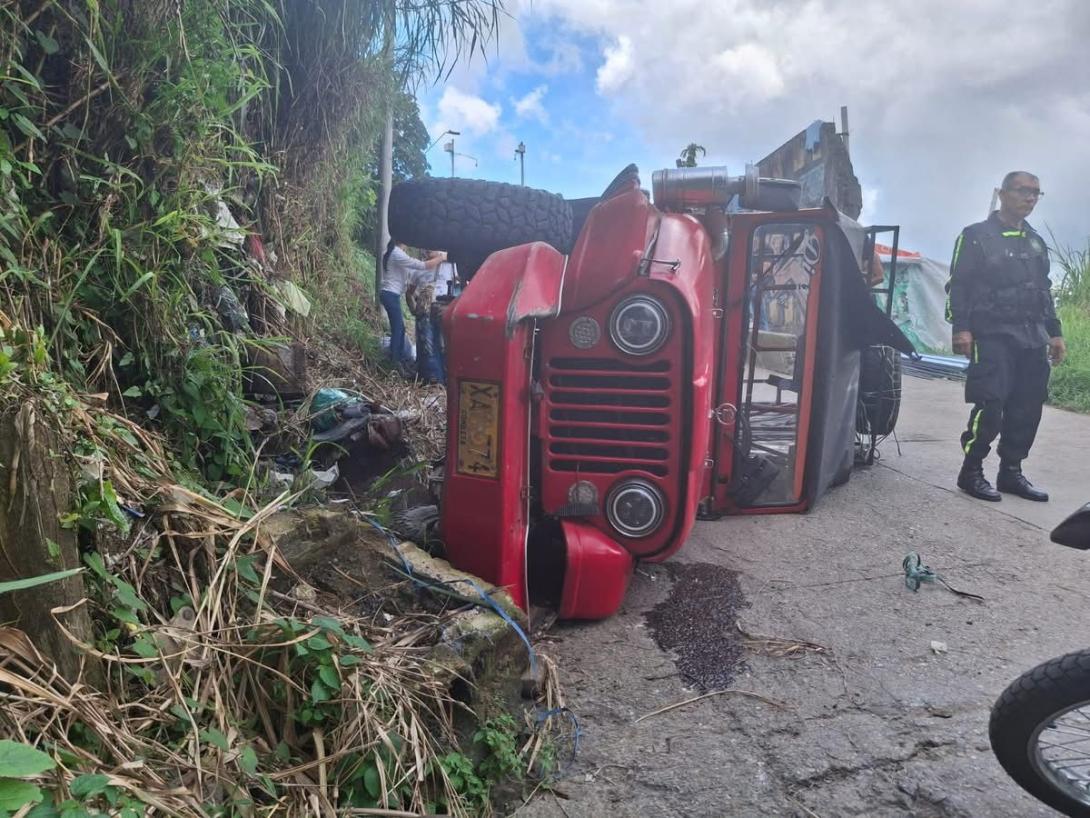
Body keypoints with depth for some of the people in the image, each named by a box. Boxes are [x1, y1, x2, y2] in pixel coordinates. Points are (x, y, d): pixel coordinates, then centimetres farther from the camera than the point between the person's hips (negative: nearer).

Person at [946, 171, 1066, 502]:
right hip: (993, 335, -6)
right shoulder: (976, 236, 1)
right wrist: (961, 328, -16)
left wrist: (1054, 332, 17)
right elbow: (959, 285, -6)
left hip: (1032, 338, 7)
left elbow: (1044, 290, 24)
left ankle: (1011, 472, 14)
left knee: (1027, 408, 3)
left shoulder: (1035, 242, 21)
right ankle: (971, 472, -3)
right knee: (990, 406, -14)